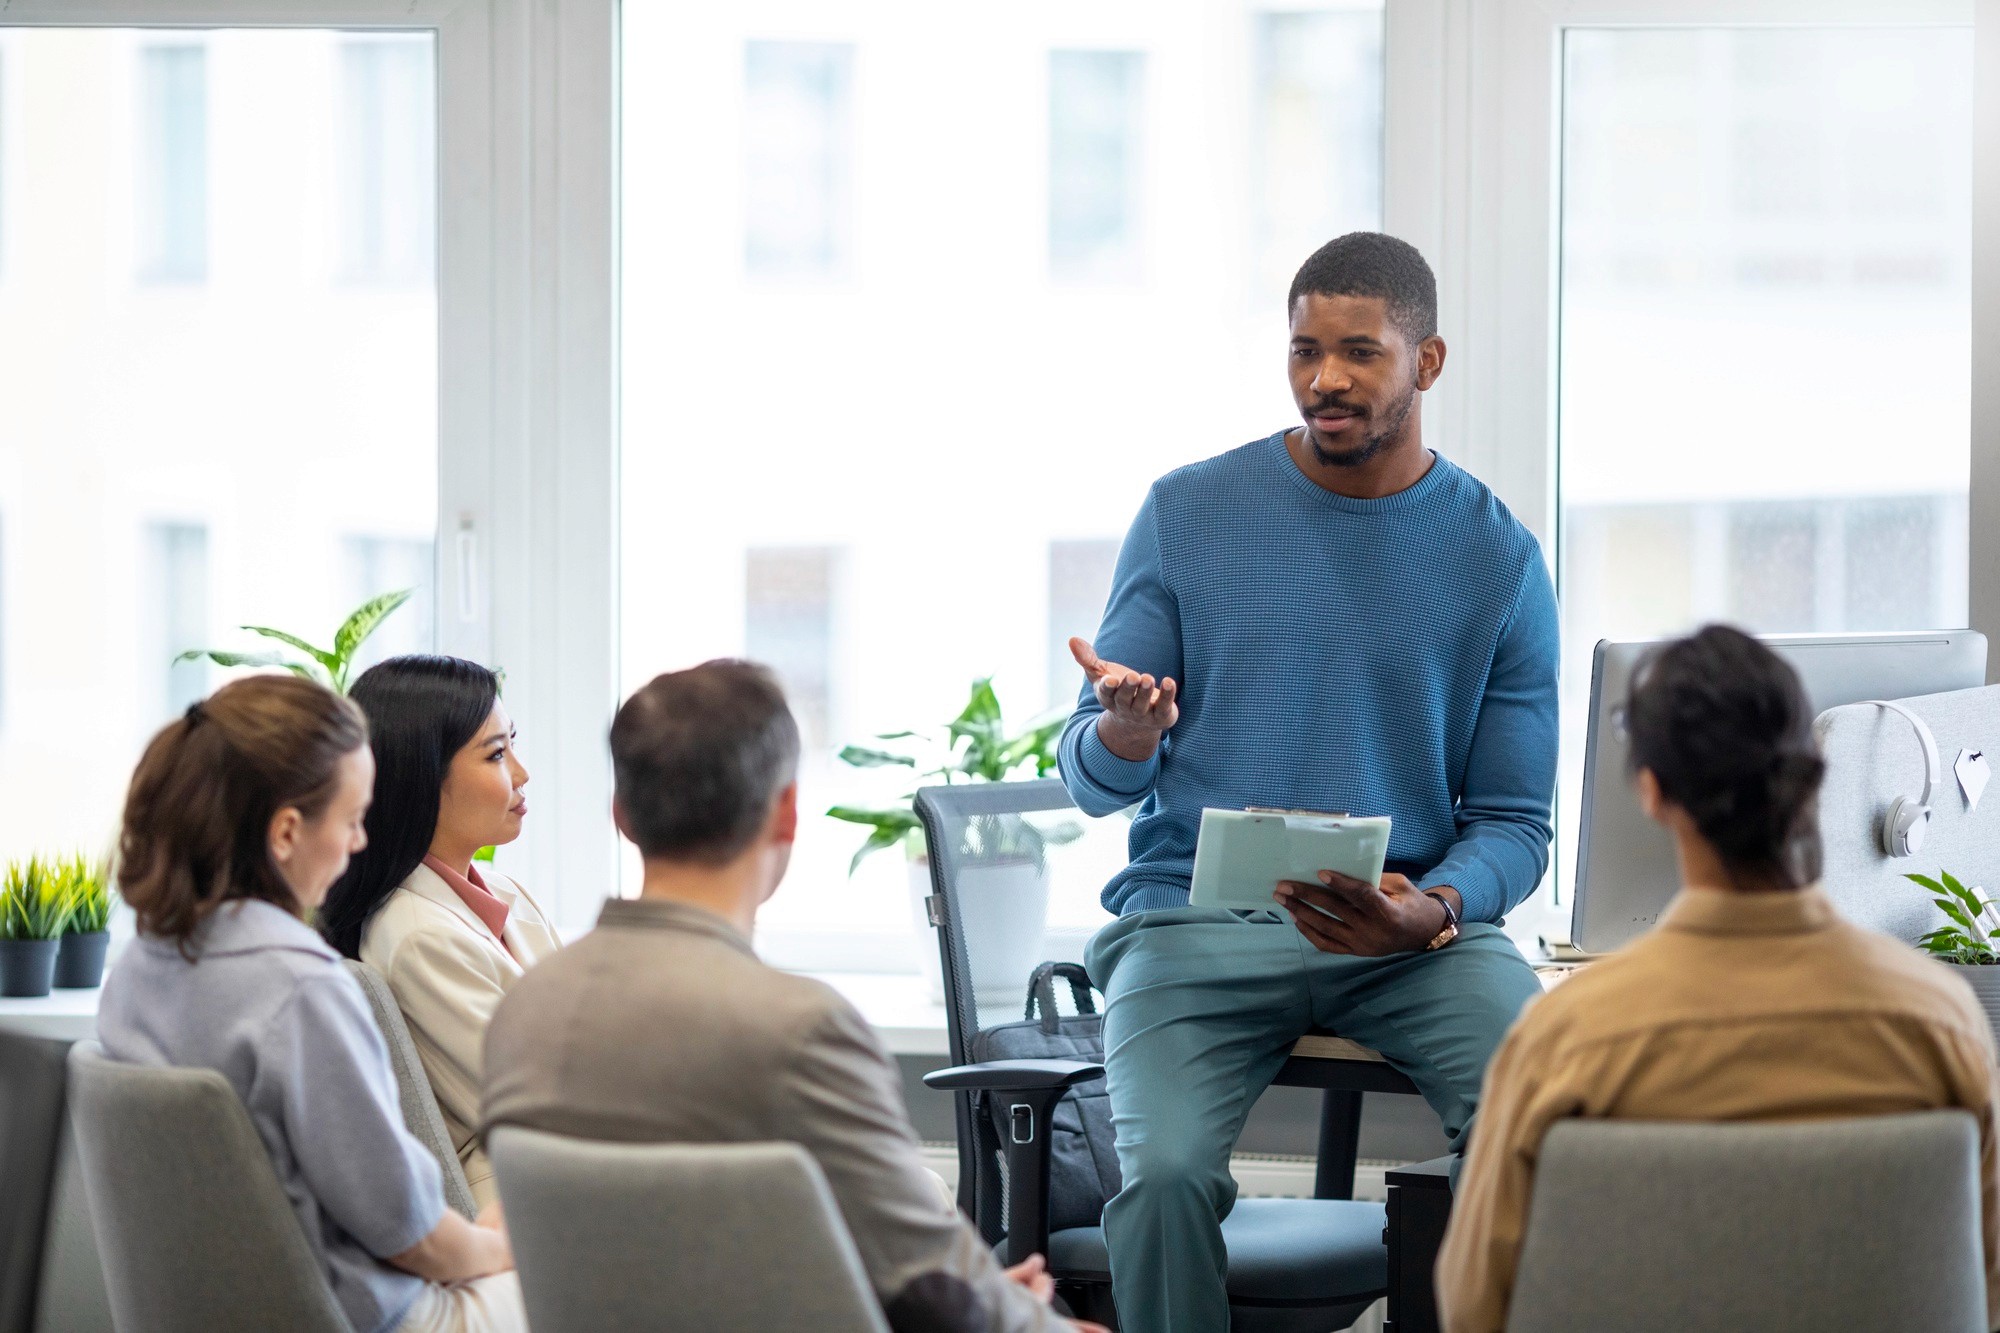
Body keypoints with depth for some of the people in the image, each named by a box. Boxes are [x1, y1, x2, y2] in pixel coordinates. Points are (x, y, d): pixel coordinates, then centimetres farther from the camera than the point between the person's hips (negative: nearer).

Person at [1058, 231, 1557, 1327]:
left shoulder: (1499, 559, 6)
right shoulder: (1187, 515, 6)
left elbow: (1513, 822, 6)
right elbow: (1092, 780, 6)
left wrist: (1430, 911, -16)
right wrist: (1124, 732, -20)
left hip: (1416, 932, 0)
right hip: (1195, 923, 0)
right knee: (1165, 1173, -30)